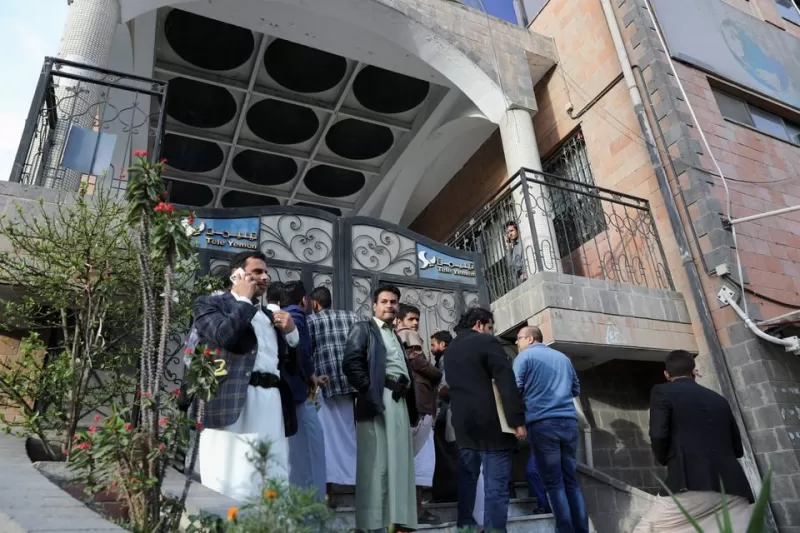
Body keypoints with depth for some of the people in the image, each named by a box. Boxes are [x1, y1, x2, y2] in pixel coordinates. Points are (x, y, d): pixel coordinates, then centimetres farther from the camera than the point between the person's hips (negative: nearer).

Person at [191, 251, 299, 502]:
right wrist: (245, 300, 0)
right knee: (233, 489, -6)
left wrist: (290, 330, 9)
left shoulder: (269, 315, 26)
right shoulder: (210, 304, 7)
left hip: (272, 404, 6)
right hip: (235, 404, -6)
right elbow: (225, 335, -15)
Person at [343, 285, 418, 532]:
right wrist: (370, 391, -15)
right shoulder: (363, 328, 6)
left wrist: (411, 405, 10)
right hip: (378, 401, -7)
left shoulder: (396, 336, 26)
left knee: (400, 463, 5)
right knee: (376, 464, -8)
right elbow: (351, 363, -9)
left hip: (400, 402, 7)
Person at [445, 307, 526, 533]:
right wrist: (518, 419, -14)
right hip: (491, 423, -7)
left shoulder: (450, 350, 15)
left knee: (467, 477, 16)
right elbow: (506, 382, -15)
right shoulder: (487, 342, -8)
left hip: (463, 423, 7)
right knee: (496, 484, -4)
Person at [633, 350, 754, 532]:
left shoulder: (662, 392, 4)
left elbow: (658, 435, -9)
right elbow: (738, 448, 22)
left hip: (694, 485, -5)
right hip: (734, 490, 6)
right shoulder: (720, 400, 21)